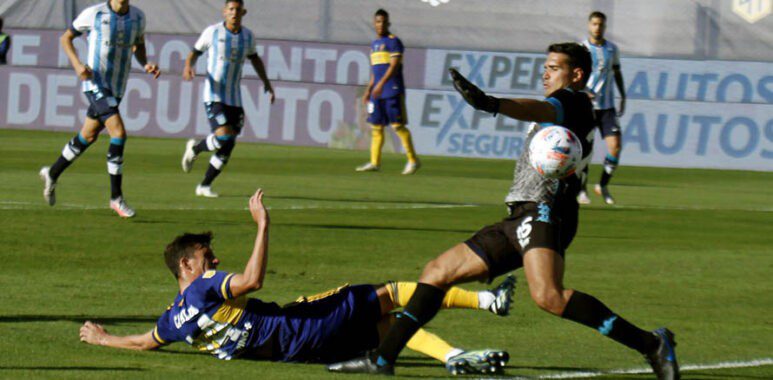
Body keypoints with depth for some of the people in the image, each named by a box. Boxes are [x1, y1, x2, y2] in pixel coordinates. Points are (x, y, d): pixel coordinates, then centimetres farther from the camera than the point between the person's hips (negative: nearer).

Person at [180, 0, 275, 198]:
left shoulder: (248, 36, 6)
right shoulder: (212, 32, -6)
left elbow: (254, 58, 24)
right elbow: (195, 52, 4)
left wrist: (266, 82, 19)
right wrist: (188, 66, -18)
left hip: (235, 98, 5)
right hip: (214, 96, -5)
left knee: (228, 145, 1)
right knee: (223, 136, -22)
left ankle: (204, 186, 14)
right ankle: (195, 148, 10)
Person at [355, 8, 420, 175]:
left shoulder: (393, 41, -5)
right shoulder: (374, 44, 19)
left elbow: (394, 65, -15)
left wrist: (381, 83, -24)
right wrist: (368, 90, 21)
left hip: (393, 91, -8)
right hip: (377, 92, 8)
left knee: (397, 125, -10)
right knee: (376, 126, 6)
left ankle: (413, 160, -6)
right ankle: (374, 162, 8)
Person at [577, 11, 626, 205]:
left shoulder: (612, 49, 10)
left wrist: (623, 97, 15)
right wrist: (583, 91, -25)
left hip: (607, 105, 3)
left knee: (615, 145, -8)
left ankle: (603, 186, 9)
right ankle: (581, 190, 12)